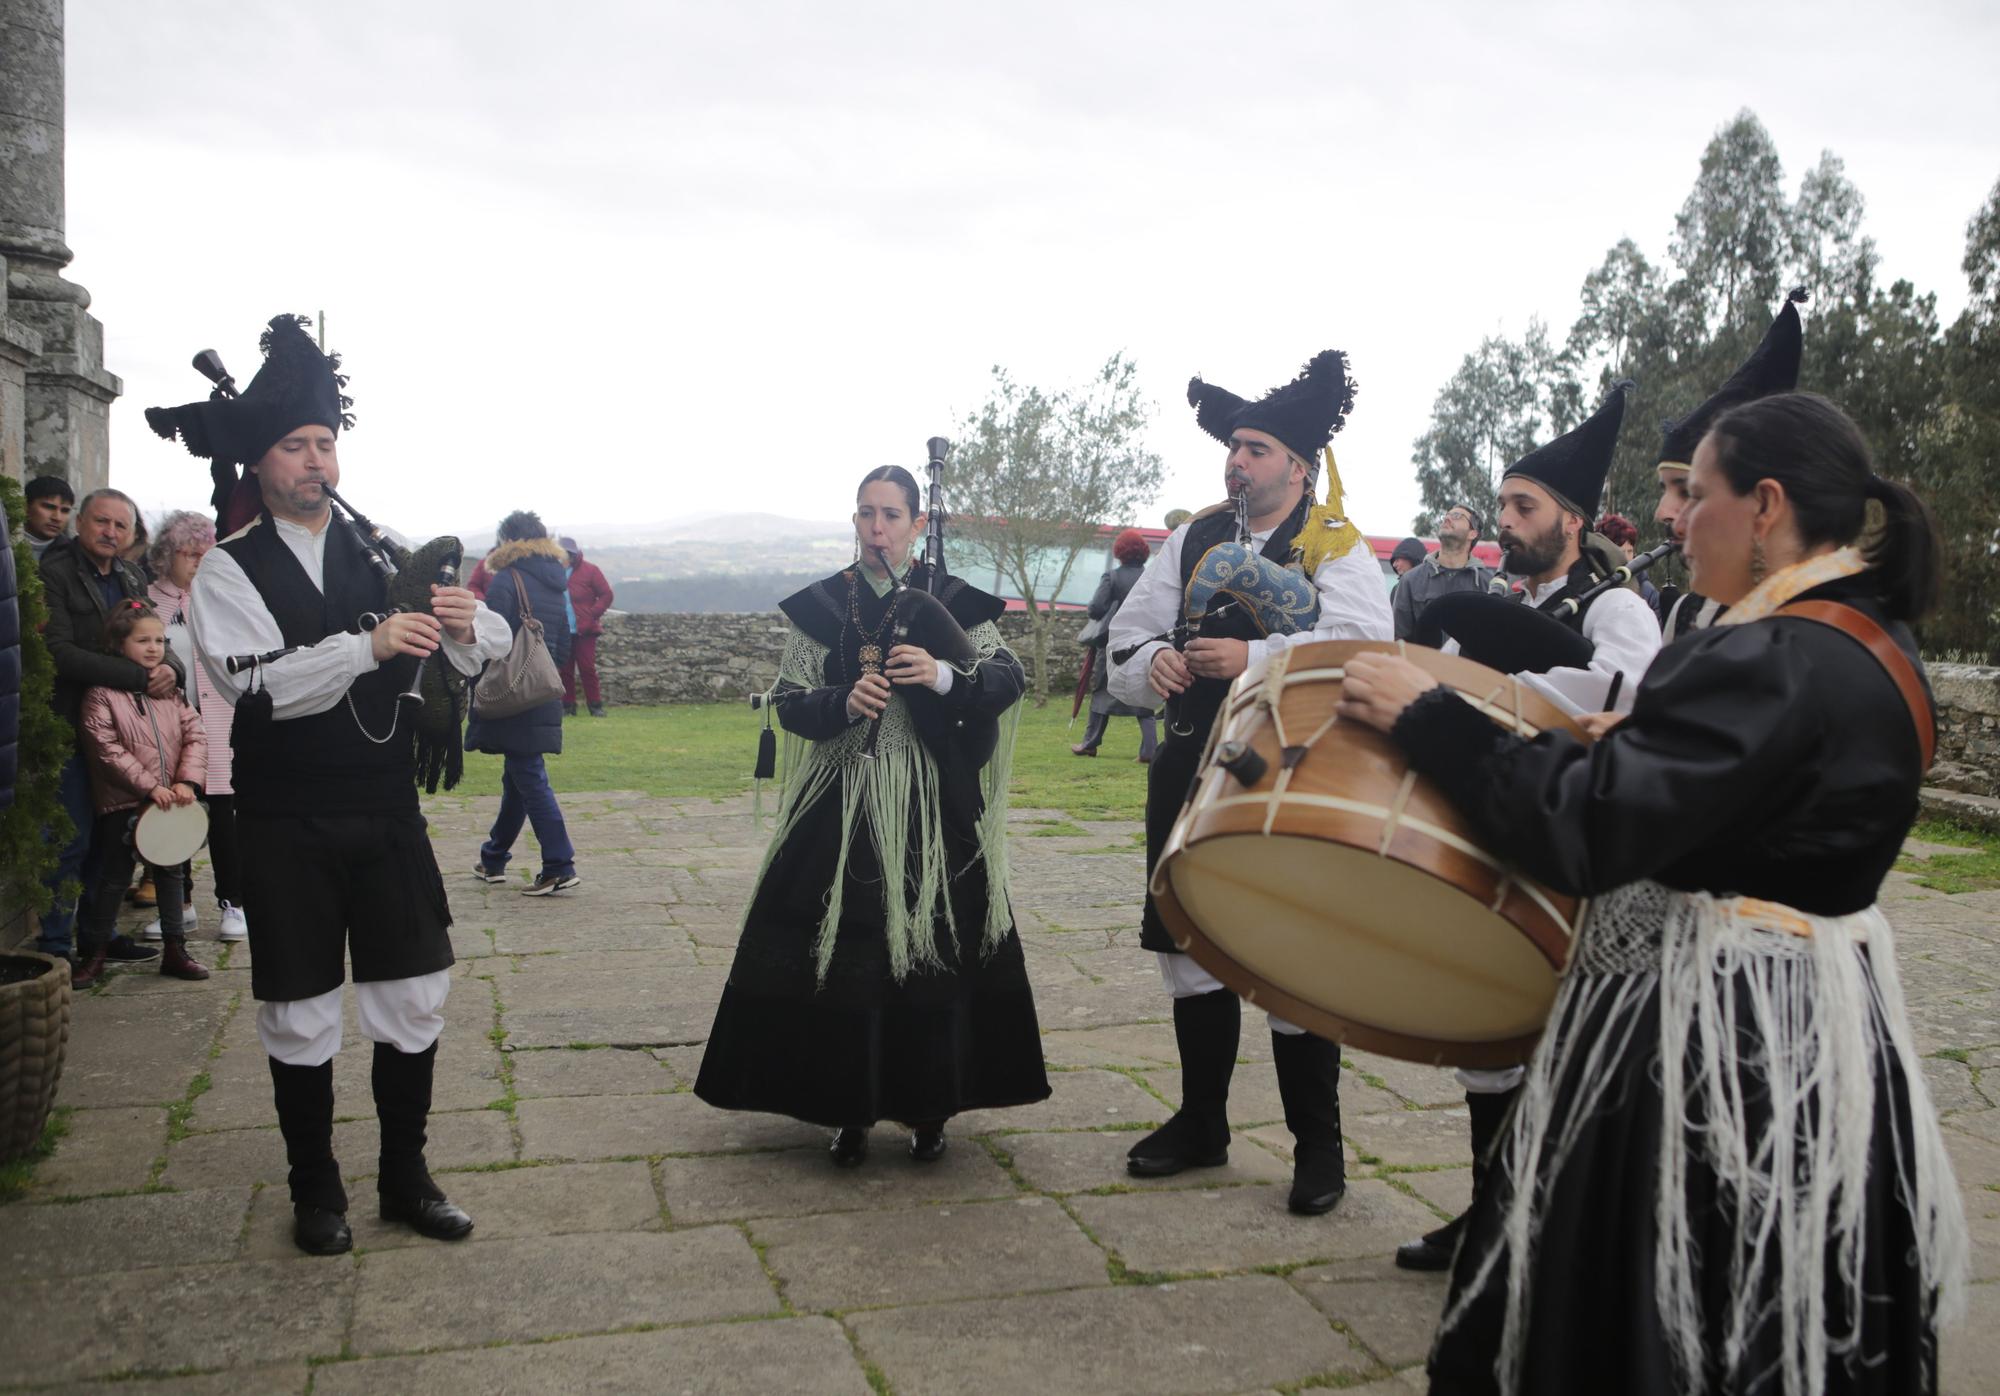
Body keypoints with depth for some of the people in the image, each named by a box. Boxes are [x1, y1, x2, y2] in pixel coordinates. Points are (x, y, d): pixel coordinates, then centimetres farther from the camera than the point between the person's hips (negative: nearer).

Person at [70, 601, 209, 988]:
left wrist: (187, 781, -13)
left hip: (172, 801, 5)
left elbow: (195, 734, 2)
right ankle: (93, 956, 17)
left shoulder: (169, 690, 6)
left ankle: (175, 950, 22)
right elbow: (107, 749, -16)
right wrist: (150, 786, -21)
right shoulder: (102, 694, -10)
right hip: (123, 802, -5)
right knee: (115, 877, 3)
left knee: (171, 872, 12)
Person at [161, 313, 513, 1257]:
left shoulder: (384, 553, 4)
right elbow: (256, 685, -20)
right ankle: (315, 1190, 27)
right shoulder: (229, 569, -5)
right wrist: (369, 646, -32)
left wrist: (465, 627, -21)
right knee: (300, 1010, 8)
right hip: (288, 821, -3)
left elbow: (492, 650, 3)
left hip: (388, 807, 3)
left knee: (414, 997, 8)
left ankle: (405, 1177, 26)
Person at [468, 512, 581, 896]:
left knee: (530, 780, -6)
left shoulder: (506, 580, -10)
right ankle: (493, 859, 30)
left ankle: (559, 867, -9)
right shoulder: (556, 584, 12)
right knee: (518, 777, 17)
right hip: (545, 700, 8)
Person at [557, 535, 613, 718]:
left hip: (584, 631, -3)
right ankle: (568, 706, 13)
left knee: (588, 668, -3)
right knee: (565, 670, 6)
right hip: (562, 632, 3)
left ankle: (596, 705, 3)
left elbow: (606, 595, -4)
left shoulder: (590, 570, -3)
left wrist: (592, 615, -11)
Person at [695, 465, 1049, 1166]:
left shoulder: (951, 601, 4)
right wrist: (844, 702, -16)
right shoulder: (820, 605, 6)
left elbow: (1010, 678, -3)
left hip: (936, 808, 0)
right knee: (842, 951, -1)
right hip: (845, 808, 1)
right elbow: (787, 699, 3)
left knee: (935, 949, 1)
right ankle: (849, 1109, 14)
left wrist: (946, 676, -21)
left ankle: (929, 1108, 16)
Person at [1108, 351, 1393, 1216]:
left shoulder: (1337, 550, -5)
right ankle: (1201, 1124, 29)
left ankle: (1318, 1146, 15)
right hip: (1193, 775, 6)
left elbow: (1360, 648, -21)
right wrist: (1151, 664, -12)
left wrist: (1254, 658, -30)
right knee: (1190, 948, 13)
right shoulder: (1192, 539, 11)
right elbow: (1128, 635, 11)